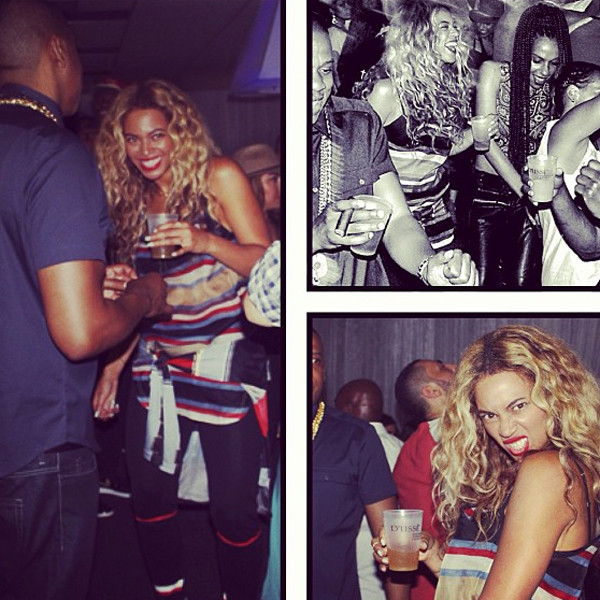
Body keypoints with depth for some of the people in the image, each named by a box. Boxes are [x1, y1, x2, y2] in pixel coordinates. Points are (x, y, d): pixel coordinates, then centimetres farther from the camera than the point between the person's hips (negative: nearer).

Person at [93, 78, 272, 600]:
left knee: (234, 509, -4)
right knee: (149, 496, 10)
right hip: (158, 367, 6)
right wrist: (113, 367, 15)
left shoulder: (218, 176, -4)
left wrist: (207, 242, -24)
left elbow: (267, 263, -8)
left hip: (224, 364, -5)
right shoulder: (134, 201, 13)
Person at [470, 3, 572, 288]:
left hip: (532, 195, 2)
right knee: (487, 281, 0)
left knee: (524, 282, 2)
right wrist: (526, 194, -15)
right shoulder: (494, 72, -6)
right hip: (488, 191, -1)